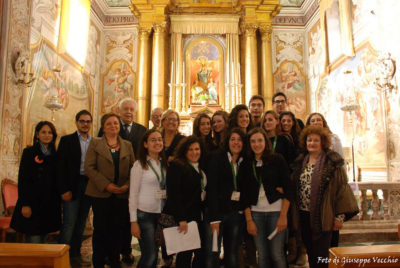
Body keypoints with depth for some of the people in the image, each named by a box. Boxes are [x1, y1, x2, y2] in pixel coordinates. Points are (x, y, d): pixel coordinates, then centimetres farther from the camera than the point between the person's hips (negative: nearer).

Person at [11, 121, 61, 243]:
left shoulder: (55, 154, 10)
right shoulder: (29, 152, -1)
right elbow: (22, 179, -6)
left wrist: (58, 201, 6)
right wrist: (25, 204, -13)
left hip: (50, 204, 4)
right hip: (33, 202, -4)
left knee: (43, 239, 11)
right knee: (33, 240, -5)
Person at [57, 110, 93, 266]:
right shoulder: (67, 140, 0)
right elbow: (61, 166, -6)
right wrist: (64, 190, -12)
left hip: (88, 187, 4)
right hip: (73, 187, -4)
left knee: (81, 223, 13)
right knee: (69, 224, -3)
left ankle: (75, 255, 25)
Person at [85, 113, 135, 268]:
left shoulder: (127, 145, 11)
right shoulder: (95, 143, 2)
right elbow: (89, 167, -6)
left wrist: (127, 185, -9)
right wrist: (106, 185, -15)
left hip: (122, 194, 2)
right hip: (100, 193, -2)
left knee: (118, 229, 8)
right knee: (100, 229, 6)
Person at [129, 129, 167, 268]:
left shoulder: (165, 164, 8)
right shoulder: (139, 164, -7)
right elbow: (133, 194, -7)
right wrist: (133, 221, -10)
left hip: (162, 214, 5)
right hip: (145, 215, -5)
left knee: (154, 254, 12)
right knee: (149, 256, -4)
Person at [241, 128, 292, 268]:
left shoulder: (277, 160, -2)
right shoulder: (247, 165, 5)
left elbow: (288, 189, -4)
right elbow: (245, 195, 5)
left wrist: (283, 216, -9)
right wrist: (249, 220, 0)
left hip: (276, 211, -2)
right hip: (256, 213, 2)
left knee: (277, 254, 0)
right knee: (262, 256, 6)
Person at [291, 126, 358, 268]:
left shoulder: (332, 162, -8)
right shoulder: (300, 162, 9)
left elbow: (341, 188, -9)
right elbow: (293, 186, 18)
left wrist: (340, 216, -12)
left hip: (322, 216, -5)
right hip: (303, 215, 6)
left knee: (321, 256, 1)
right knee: (310, 253, 18)